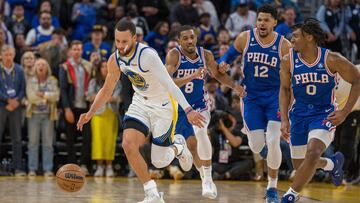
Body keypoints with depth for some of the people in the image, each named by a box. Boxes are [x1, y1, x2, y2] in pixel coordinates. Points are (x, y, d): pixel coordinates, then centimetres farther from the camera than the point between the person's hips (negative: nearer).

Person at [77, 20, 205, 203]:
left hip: (163, 105, -6)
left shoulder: (147, 55, -28)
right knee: (128, 144, -18)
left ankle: (178, 148, 37)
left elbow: (169, 84, -35)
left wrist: (188, 110, -44)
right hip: (140, 103, 6)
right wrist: (90, 113, -4)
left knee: (159, 162, -2)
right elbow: (106, 91, 8)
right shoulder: (115, 60, -6)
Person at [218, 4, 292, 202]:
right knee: (256, 147, -4)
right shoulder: (245, 38, -5)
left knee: (273, 141, -15)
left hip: (275, 96, -1)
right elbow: (229, 55, 10)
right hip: (251, 97, 1)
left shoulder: (284, 45, -8)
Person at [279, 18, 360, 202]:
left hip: (324, 115, -4)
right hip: (299, 114, 4)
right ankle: (332, 164, 42)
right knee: (300, 165, 10)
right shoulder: (288, 61, -9)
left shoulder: (331, 60, -16)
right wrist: (284, 119, -5)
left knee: (312, 153, -28)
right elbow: (284, 89, 5)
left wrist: (345, 112, -12)